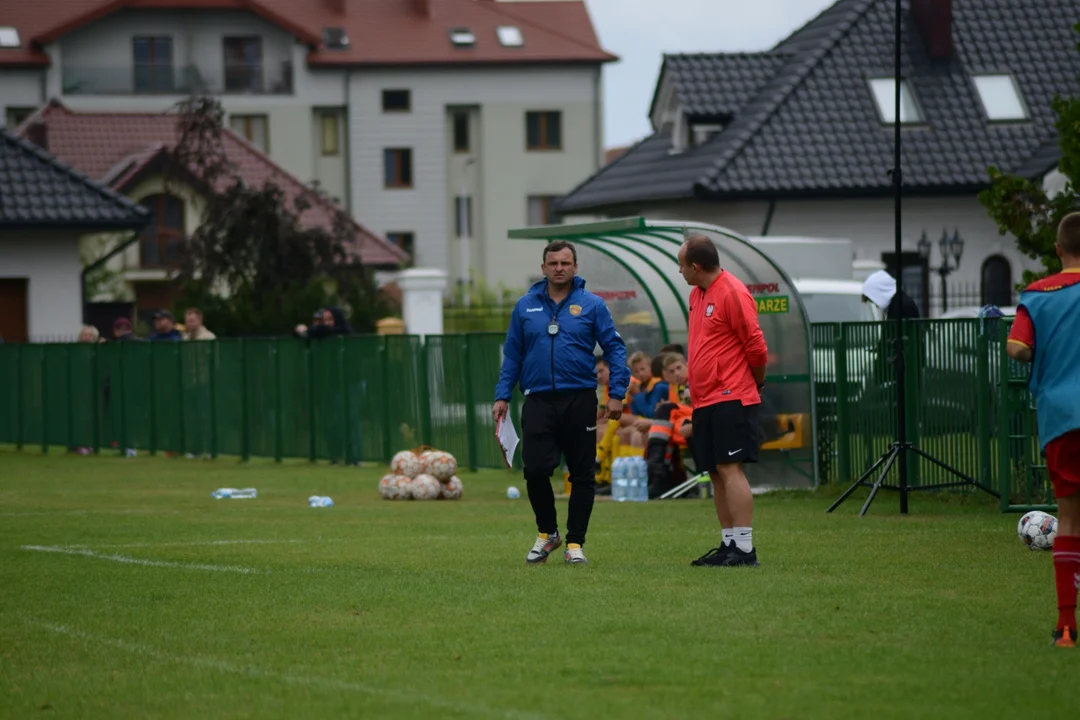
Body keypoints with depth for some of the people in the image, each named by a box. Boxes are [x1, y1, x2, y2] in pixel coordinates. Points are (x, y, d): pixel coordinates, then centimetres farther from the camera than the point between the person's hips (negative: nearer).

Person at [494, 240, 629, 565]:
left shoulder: (592, 305, 2)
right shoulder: (526, 306, 8)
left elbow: (615, 348, 2)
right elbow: (512, 355, 12)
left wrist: (616, 393, -7)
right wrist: (502, 396, 6)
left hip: (580, 401, -1)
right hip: (539, 401, 1)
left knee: (582, 475, 3)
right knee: (536, 470, -9)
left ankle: (575, 543, 13)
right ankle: (546, 532, 14)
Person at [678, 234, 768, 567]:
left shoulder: (733, 293, -13)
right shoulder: (697, 294, 15)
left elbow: (756, 346, -12)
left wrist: (758, 383, 3)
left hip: (730, 399, -9)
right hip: (704, 400, 9)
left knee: (729, 469, -12)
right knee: (716, 473, 9)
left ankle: (744, 548, -13)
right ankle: (728, 545, 12)